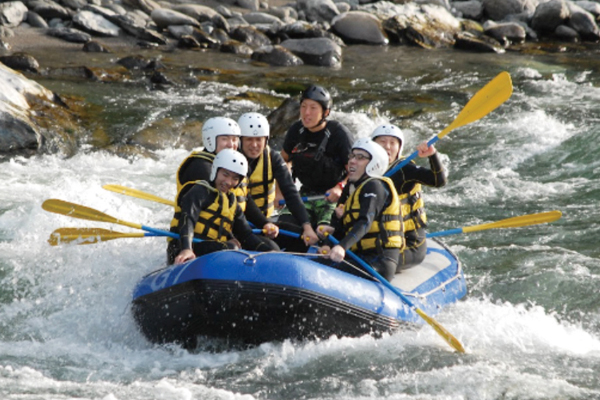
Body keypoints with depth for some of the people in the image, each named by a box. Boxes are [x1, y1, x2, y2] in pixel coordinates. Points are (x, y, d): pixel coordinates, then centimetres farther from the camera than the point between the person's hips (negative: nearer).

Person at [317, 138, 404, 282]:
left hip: (379, 263, -9)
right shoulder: (352, 189, 23)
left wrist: (342, 247, -39)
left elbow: (365, 222, -24)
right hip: (361, 257, 9)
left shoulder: (375, 186, -6)